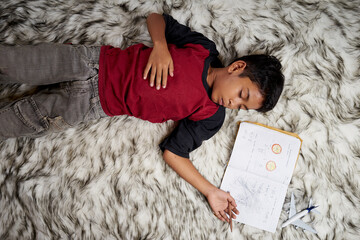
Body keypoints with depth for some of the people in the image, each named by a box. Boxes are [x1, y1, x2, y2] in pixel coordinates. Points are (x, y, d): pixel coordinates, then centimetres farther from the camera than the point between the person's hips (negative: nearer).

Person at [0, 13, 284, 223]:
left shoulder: (210, 117, -10)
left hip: (96, 104, 0)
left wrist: (211, 191, -20)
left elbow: (173, 152, -10)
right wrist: (160, 46, -21)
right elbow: (156, 18, 1)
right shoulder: (204, 49, -8)